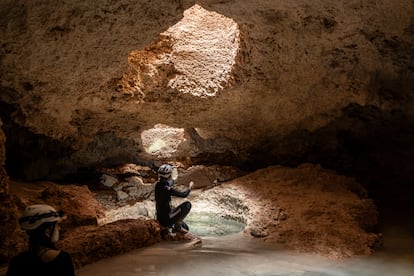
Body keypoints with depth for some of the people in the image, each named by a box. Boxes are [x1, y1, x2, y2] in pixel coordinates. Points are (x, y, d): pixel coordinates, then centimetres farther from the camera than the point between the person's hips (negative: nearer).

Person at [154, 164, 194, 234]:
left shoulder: (158, 185, -1)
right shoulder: (167, 189, -26)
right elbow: (184, 194, -16)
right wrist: (190, 187, 3)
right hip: (166, 219, -9)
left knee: (185, 228, 22)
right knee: (187, 204, -6)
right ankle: (177, 225, -2)